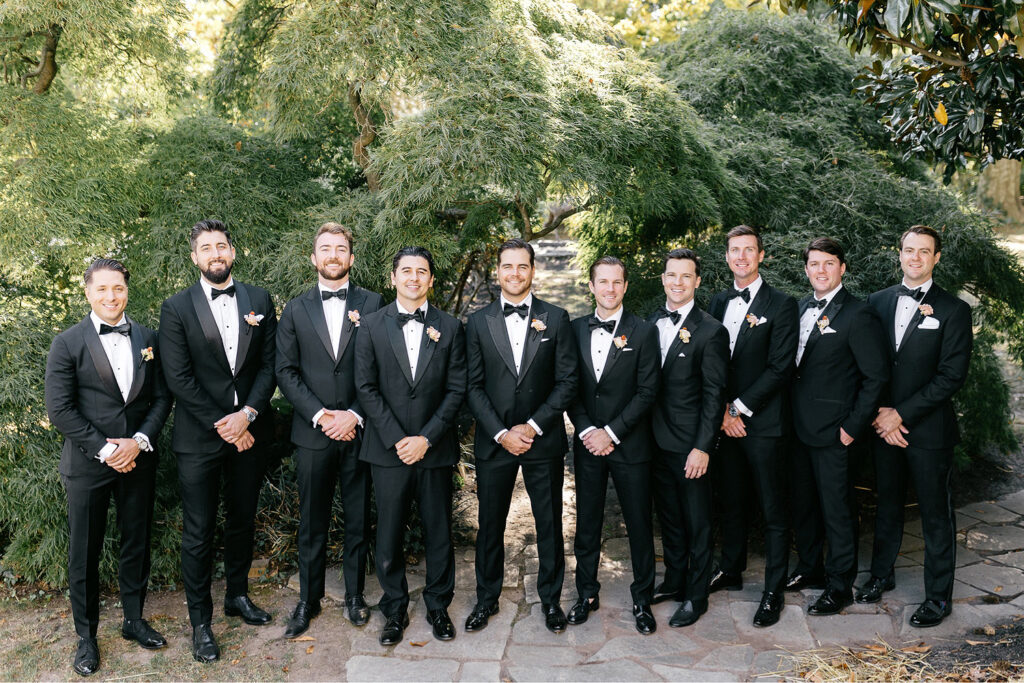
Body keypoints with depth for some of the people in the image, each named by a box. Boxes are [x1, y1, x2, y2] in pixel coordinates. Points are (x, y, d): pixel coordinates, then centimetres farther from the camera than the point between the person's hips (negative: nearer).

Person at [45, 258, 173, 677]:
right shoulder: (68, 343, -5)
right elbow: (59, 409, -9)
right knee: (84, 553, 7)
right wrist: (104, 450, -13)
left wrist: (139, 441, -10)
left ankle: (134, 620, 31)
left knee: (137, 544, 14)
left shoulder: (146, 339, 5)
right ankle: (86, 636, 23)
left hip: (137, 459, 3)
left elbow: (161, 398, 4)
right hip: (87, 464, -3)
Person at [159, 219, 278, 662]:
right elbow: (179, 379, -9)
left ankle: (237, 595, 35)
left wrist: (247, 415, -12)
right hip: (199, 438, -3)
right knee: (198, 533, 3)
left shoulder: (259, 301, 5)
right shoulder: (177, 308, -3)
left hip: (249, 431, 3)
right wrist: (221, 425, -13)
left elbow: (269, 364, 1)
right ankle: (200, 621, 15)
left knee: (242, 521, 17)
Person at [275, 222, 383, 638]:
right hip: (312, 433, 1)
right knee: (312, 523, 9)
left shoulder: (371, 305, 3)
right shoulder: (295, 311, 7)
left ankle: (355, 595, 25)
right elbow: (286, 372, 1)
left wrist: (355, 414, -13)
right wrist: (320, 415, -11)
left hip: (359, 432, -1)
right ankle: (308, 600, 23)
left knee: (359, 520, 9)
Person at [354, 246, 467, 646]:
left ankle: (438, 606, 26)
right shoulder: (372, 326, 2)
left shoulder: (450, 328, 3)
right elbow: (366, 388, -2)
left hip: (435, 448, 0)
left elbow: (456, 389, -1)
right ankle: (395, 610, 23)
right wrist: (396, 438, -10)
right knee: (389, 534, 7)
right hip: (388, 449, 0)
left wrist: (426, 438, -10)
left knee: (439, 533, 9)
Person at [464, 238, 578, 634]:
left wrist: (533, 426, -12)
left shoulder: (556, 319, 1)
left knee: (550, 524, 8)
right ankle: (487, 598, 26)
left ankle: (551, 598, 25)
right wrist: (502, 433, -10)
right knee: (490, 524, 10)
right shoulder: (478, 322, 3)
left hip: (543, 440, 0)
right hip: (493, 441, 1)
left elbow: (567, 382, -3)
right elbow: (474, 387, 0)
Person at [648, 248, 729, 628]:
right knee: (668, 516, 19)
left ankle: (696, 596, 19)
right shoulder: (651, 323, 7)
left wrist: (703, 447, -16)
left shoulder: (711, 332, -11)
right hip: (657, 440, 6)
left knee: (696, 522, 6)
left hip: (690, 444, -6)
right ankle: (674, 580, 35)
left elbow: (714, 394, -12)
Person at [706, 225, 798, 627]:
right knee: (731, 500, 16)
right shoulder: (718, 303, 12)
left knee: (772, 510, 1)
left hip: (763, 422, -5)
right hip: (725, 421, 5)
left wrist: (740, 408, -13)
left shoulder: (781, 305, -5)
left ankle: (774, 591, 10)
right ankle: (731, 571, 31)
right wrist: (722, 411, -3)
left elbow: (780, 368, -11)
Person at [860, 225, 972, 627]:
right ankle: (881, 575, 34)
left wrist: (901, 414, -14)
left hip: (929, 428, -4)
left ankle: (938, 597, 17)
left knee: (936, 514, 5)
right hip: (884, 425, 4)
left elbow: (952, 376, -11)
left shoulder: (953, 310, -6)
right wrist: (880, 412, -6)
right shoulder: (878, 302, 7)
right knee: (887, 504, 17)